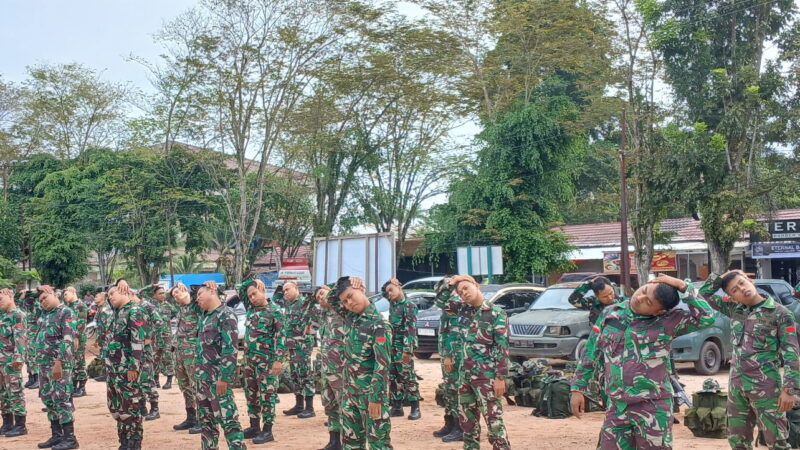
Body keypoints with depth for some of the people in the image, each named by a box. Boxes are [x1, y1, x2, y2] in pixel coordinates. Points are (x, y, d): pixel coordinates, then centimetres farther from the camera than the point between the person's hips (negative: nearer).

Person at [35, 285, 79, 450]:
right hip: (44, 364, 8)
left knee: (62, 400, -7)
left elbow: (67, 341, -16)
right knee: (48, 400, 11)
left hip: (59, 364, -8)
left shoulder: (66, 313, -9)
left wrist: (58, 362, -20)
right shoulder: (45, 315, 16)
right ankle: (56, 436, 19)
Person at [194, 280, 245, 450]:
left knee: (227, 419, -9)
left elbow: (230, 349, -20)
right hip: (203, 376, 9)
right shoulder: (204, 316, 14)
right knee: (205, 419, 15)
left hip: (218, 377, -9)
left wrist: (224, 377, -23)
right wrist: (197, 371, 17)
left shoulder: (225, 315, -13)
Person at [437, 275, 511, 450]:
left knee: (493, 420, -6)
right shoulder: (465, 310, 8)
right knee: (466, 419, 14)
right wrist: (450, 284, 5)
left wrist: (500, 377, -16)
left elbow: (503, 347, -12)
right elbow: (442, 302, 22)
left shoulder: (496, 313, -10)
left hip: (486, 376, -7)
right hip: (465, 374, 7)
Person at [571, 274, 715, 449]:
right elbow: (591, 352, 9)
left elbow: (706, 318, -20)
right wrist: (578, 388, 8)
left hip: (654, 406, -3)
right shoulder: (610, 313, 3)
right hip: (616, 405, 3)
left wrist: (683, 287, -18)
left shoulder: (668, 321, -8)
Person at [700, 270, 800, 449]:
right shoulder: (734, 309, 7)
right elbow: (705, 292, 15)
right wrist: (723, 276, 3)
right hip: (736, 383, 6)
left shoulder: (780, 313, -8)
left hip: (765, 385, -6)